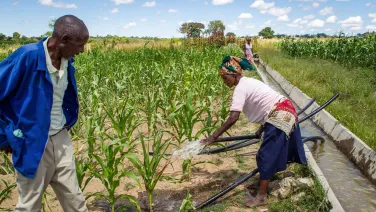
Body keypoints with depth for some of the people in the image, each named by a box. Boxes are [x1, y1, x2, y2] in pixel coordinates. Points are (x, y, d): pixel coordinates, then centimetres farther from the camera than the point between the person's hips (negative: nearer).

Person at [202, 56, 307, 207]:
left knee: (267, 155, -4)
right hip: (285, 111, 10)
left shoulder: (240, 88, -17)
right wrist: (262, 128, 19)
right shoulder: (247, 82, 11)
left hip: (280, 115, -10)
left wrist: (214, 136, -25)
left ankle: (262, 197, 4)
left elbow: (233, 118, -27)